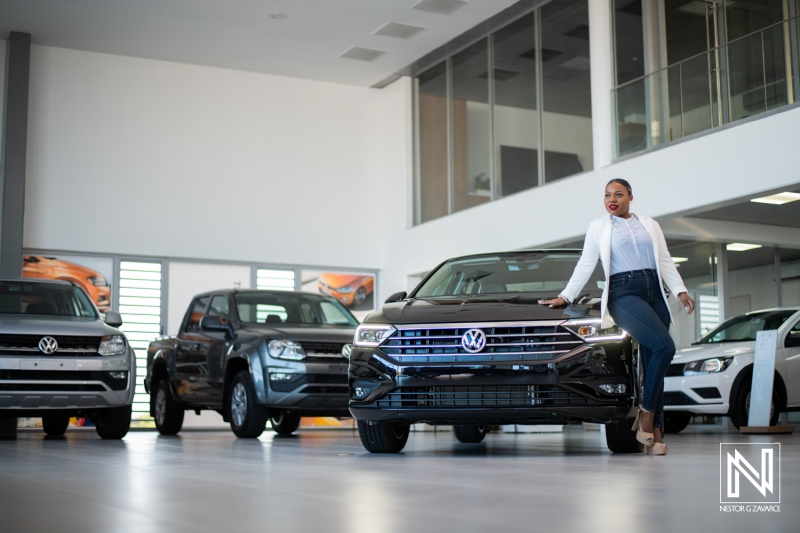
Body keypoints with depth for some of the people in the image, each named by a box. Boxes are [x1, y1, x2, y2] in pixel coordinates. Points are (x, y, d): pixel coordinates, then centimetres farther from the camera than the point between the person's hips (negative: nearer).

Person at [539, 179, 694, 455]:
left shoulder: (650, 224, 20)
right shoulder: (598, 227, 14)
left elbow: (665, 261, 15)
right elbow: (585, 265, 12)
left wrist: (681, 291, 3)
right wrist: (565, 297, 6)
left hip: (655, 292, 4)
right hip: (623, 293, -4)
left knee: (652, 362, -3)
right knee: (664, 347, -24)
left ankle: (654, 431, -2)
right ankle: (646, 413, -15)